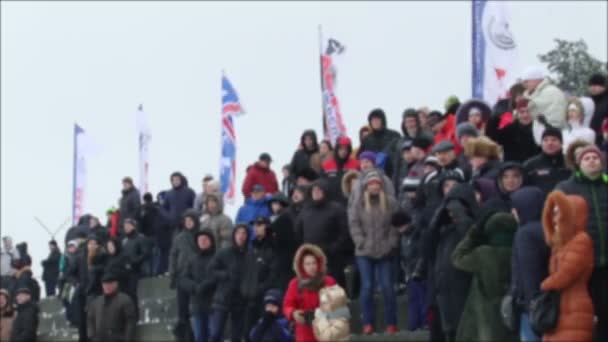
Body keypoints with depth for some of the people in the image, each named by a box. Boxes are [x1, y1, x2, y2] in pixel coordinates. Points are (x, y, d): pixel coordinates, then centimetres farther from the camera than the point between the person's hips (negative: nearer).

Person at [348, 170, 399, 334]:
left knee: (387, 287, 0)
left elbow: (396, 225, 1)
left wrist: (391, 244, -7)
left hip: (385, 252, 0)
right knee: (367, 287, 0)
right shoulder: (358, 204, 6)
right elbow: (354, 225, 0)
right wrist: (362, 243, -9)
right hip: (364, 253, 0)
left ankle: (391, 323, 6)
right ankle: (367, 323, 4)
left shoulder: (391, 203, 4)